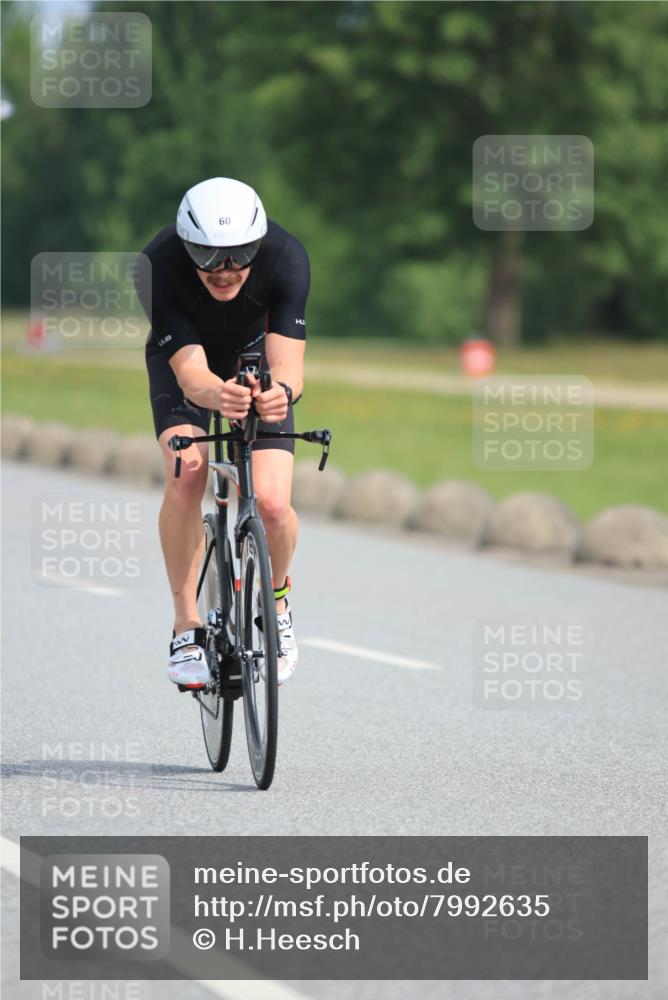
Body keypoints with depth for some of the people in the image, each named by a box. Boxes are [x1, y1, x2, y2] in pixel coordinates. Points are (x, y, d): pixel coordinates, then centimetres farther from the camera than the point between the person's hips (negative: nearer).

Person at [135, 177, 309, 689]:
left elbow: (287, 363, -38)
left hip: (256, 362, 0)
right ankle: (187, 627, -13)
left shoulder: (286, 257, -33)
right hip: (184, 362, 0)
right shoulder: (159, 267, -35)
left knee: (272, 505, -18)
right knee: (186, 474, -28)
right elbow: (190, 372, -38)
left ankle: (276, 599, 15)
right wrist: (217, 394, -61)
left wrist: (282, 391, -62)